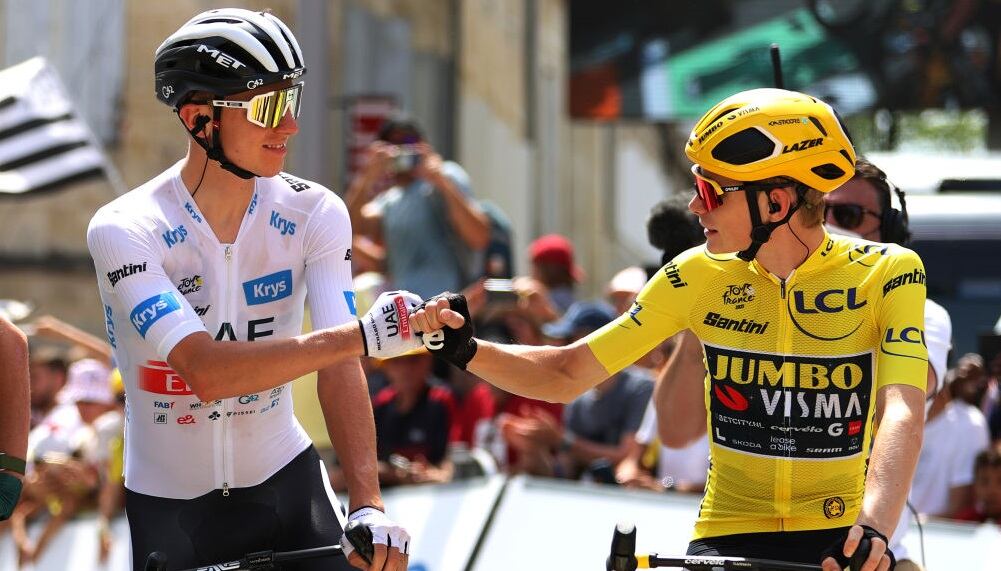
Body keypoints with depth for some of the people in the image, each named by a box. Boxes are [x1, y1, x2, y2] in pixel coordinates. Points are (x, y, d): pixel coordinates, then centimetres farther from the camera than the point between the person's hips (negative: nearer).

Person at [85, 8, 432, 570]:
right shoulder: (124, 231, -19)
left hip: (284, 482, 2)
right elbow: (206, 371, -31)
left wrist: (367, 503, -34)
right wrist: (360, 336, -39)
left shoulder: (314, 214, -10)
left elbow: (339, 368, -19)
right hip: (171, 507, -2)